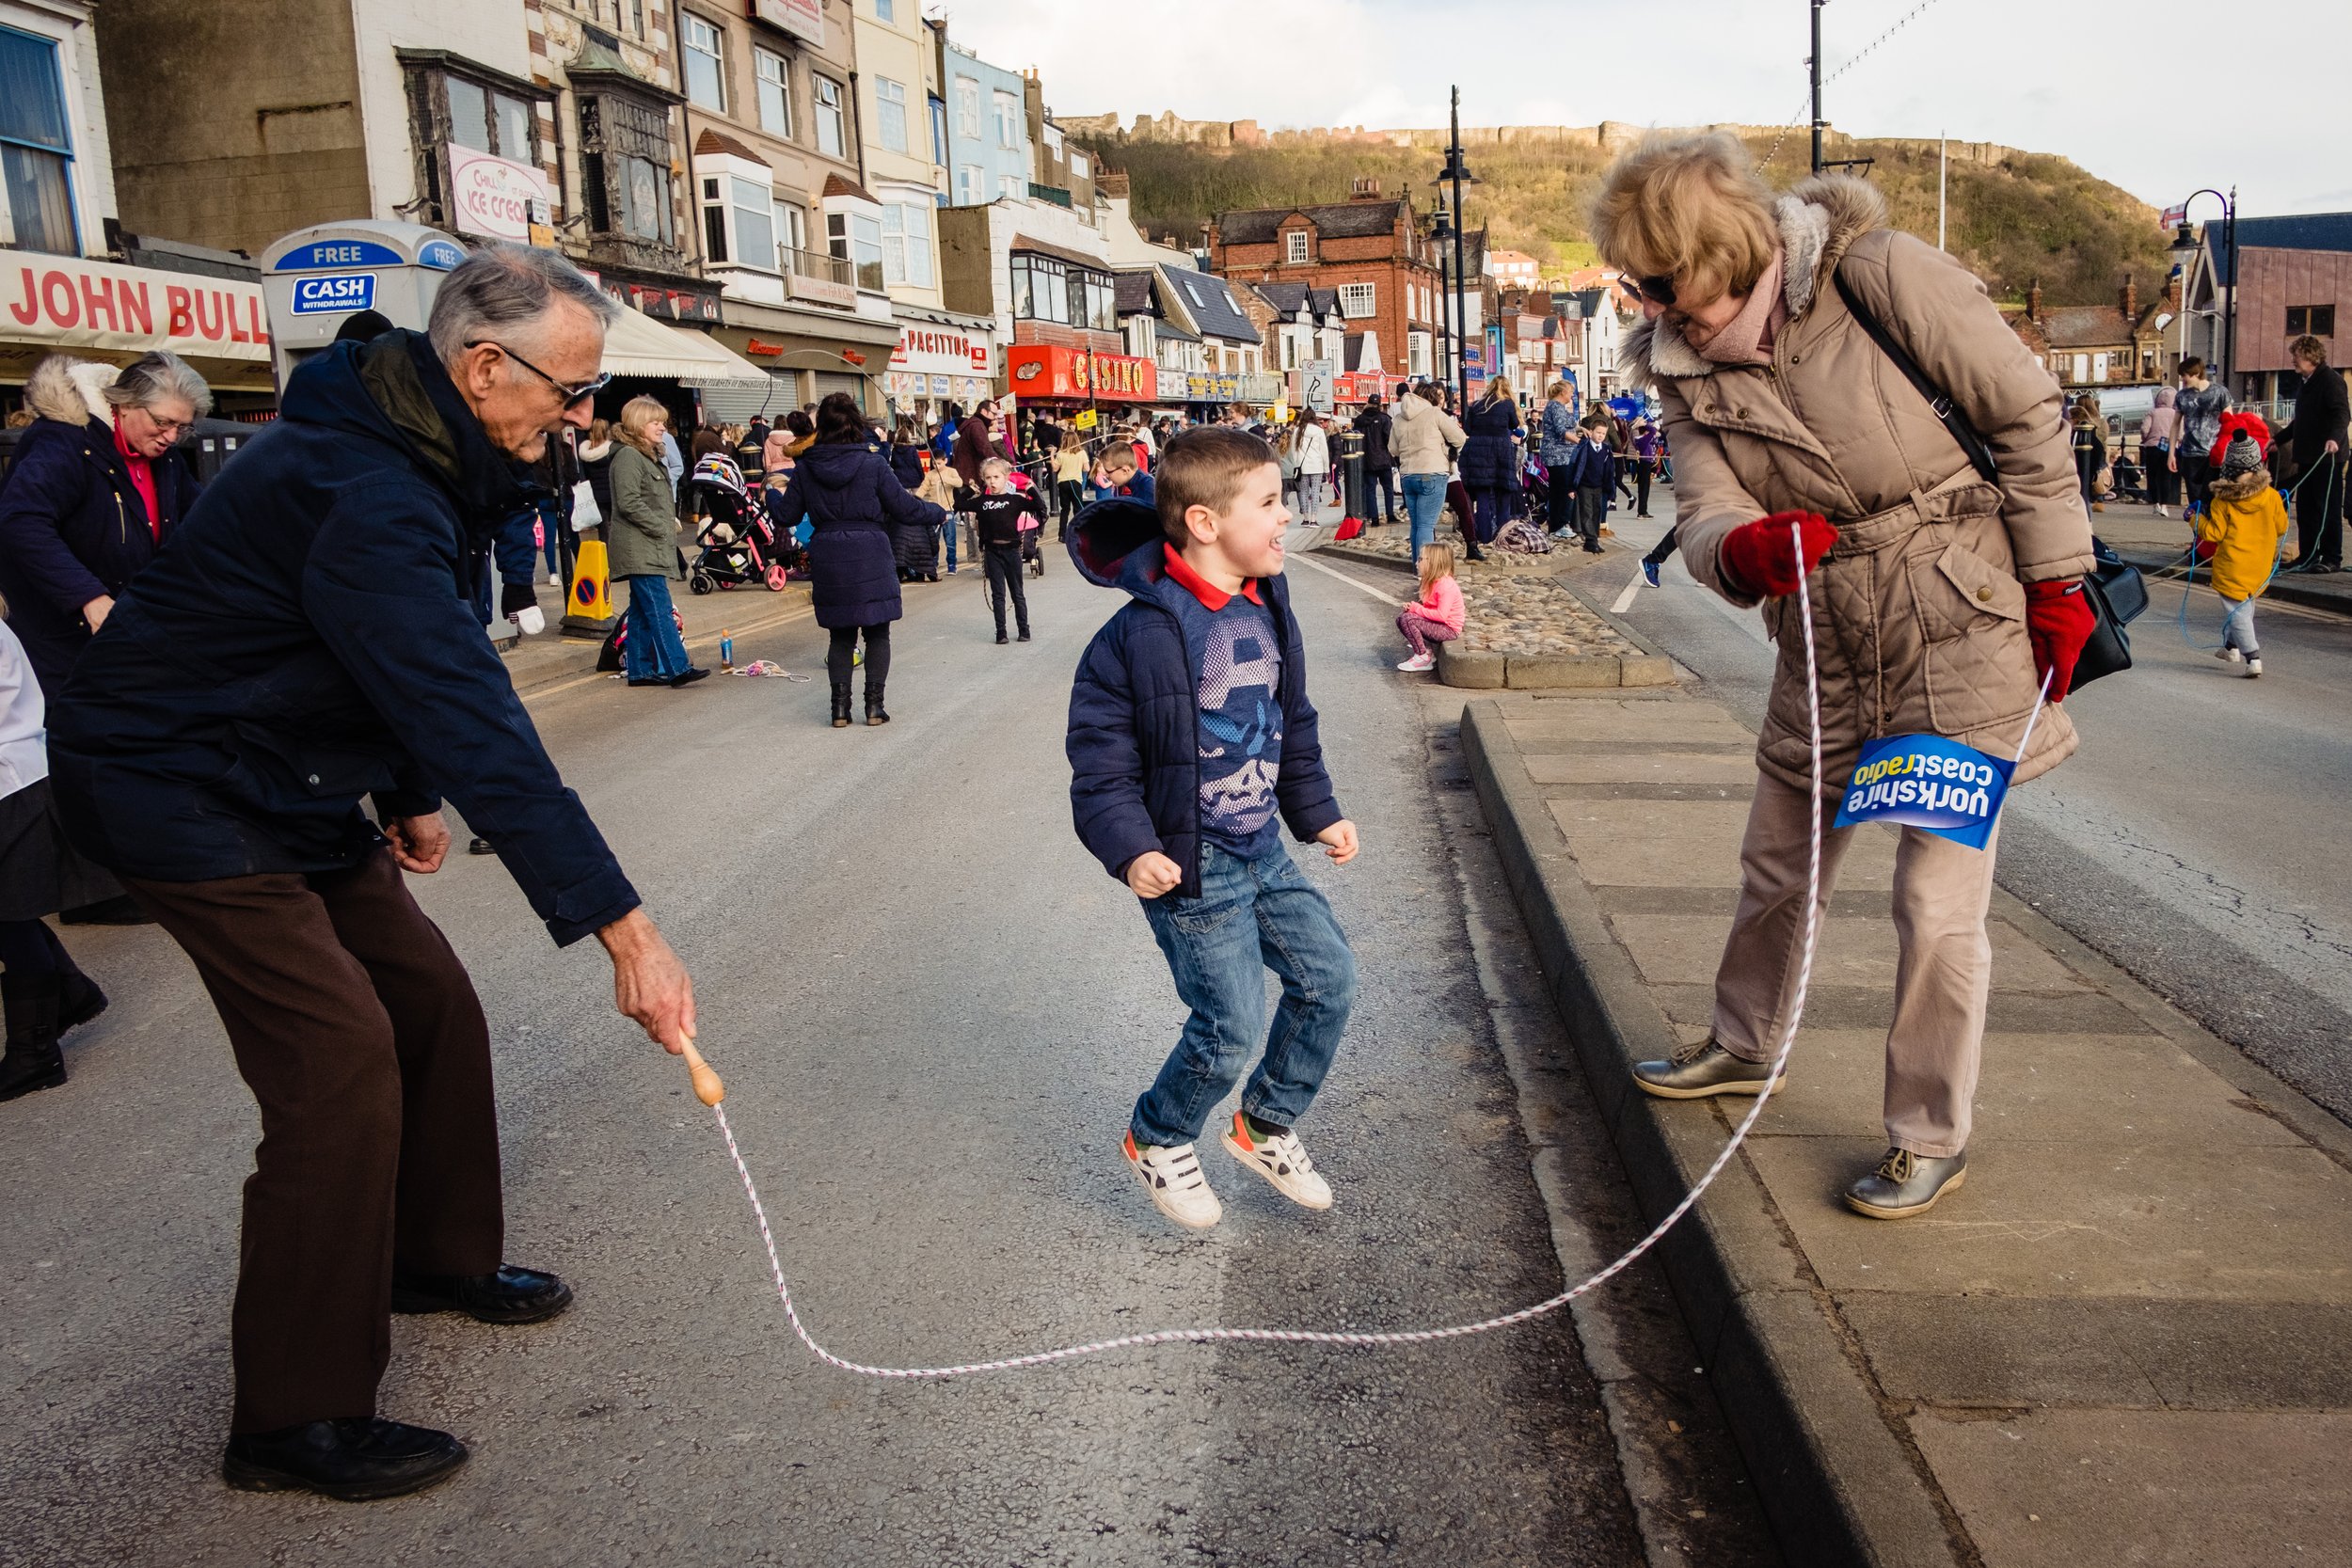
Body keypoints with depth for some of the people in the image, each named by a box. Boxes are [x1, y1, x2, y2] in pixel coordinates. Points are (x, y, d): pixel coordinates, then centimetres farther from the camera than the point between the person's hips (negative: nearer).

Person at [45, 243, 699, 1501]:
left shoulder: (419, 453, 2)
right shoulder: (364, 496, -32)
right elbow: (477, 725, -38)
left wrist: (414, 795, 11)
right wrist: (622, 928, -38)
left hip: (285, 774, 10)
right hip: (177, 785, -10)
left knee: (431, 1002, 10)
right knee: (340, 1059, -16)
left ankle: (439, 1257, 31)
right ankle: (295, 1420, -6)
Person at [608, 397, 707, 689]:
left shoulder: (649, 456, 21)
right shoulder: (628, 456, -11)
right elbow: (629, 503, -20)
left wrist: (669, 525, 14)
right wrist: (661, 528, -16)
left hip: (650, 548, 10)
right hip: (638, 549, -10)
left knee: (641, 611, 10)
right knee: (659, 608, -13)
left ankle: (640, 670, 13)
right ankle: (678, 668, -17)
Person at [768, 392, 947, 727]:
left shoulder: (806, 467, 0)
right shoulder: (872, 463, -8)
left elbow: (788, 514, 6)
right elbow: (905, 507, -4)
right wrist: (937, 514, 14)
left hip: (828, 560, 3)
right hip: (870, 558, -3)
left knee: (841, 635, 14)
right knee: (877, 634, 9)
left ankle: (840, 706, 10)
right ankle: (874, 705, 6)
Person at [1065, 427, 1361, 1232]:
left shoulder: (1269, 611, 4)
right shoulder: (1141, 635, -20)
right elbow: (1101, 764, -16)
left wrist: (1319, 813, 14)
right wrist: (1130, 851, -26)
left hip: (1265, 852, 8)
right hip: (1190, 868, -8)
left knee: (1329, 975, 8)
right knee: (1230, 1022, -4)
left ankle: (1266, 1125, 30)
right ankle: (1157, 1141, 25)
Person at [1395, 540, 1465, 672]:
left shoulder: (1446, 585, -22)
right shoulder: (1433, 581, 9)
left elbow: (1441, 615, -28)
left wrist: (1417, 608, -20)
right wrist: (1413, 606, -8)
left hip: (1449, 630, -10)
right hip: (1437, 624, 10)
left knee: (1407, 619, -23)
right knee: (1401, 616, 8)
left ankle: (1422, 658, -13)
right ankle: (1426, 650, 4)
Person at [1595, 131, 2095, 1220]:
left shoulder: (1874, 274, -17)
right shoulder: (1681, 366, -1)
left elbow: (2026, 413, -10)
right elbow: (1703, 515, -8)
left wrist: (2056, 585, -7)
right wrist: (1740, 550, -33)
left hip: (1964, 629, -5)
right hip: (1824, 644, 6)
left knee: (1938, 898, -2)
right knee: (1777, 866, 19)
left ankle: (1931, 1138, 16)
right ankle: (1743, 1046, 43)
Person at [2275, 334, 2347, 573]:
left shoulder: (2330, 379, -11)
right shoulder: (2307, 383, 18)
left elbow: (2342, 414, -22)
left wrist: (2334, 438, -38)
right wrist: (2278, 440, 33)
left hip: (2326, 457, -9)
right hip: (2307, 457, 9)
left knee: (2328, 509, -4)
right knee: (2305, 510, 10)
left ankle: (2332, 559, 0)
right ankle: (2308, 558, 16)